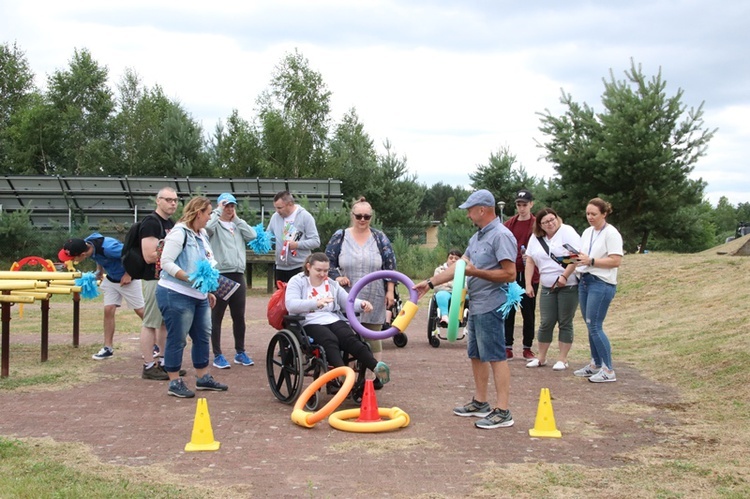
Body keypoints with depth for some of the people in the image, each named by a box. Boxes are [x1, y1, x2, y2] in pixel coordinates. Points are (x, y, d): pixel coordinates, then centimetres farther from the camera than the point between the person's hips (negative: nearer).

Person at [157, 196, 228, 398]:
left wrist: (209, 291, 17)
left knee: (202, 337, 14)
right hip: (176, 295, -9)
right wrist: (189, 278, -26)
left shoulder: (202, 234, 15)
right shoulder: (179, 232, -13)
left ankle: (203, 378, 26)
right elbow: (166, 262, -18)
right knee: (177, 339, -1)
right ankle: (175, 383, 8)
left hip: (199, 296, 9)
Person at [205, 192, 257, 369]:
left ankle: (240, 352, 24)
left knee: (239, 316, 12)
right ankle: (217, 355, 8)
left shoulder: (238, 226, 16)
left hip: (238, 276, 6)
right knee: (217, 317, 2)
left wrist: (236, 219, 3)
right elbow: (208, 226, -24)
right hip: (219, 276, -5)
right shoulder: (215, 225, -1)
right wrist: (218, 211, -10)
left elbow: (252, 235, 0)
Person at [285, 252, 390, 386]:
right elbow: (290, 304, -13)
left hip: (333, 320, 5)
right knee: (330, 340, -35)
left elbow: (348, 301, 13)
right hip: (310, 323, -5)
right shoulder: (297, 281, 5)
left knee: (350, 338, -26)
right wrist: (315, 303, -30)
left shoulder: (332, 284, 22)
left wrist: (362, 304, -12)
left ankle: (376, 366, -46)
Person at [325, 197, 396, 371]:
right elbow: (328, 261, 8)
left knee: (373, 338, 5)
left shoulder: (380, 238, 5)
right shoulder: (340, 236, 4)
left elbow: (390, 266, 5)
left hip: (374, 300, 0)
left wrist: (390, 291, 0)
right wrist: (336, 276, -9)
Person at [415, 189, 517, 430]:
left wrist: (476, 272, -19)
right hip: (476, 306, 10)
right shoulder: (477, 237, 16)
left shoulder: (501, 236, -14)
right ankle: (480, 403, 27)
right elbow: (459, 265, 19)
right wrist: (430, 283, 17)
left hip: (490, 306, -10)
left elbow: (509, 274, -19)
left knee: (495, 356, -8)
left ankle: (503, 411, -6)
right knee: (476, 355, 16)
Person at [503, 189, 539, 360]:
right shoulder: (509, 224, 6)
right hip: (510, 274, 2)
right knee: (508, 311, 3)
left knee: (528, 312, 5)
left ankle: (527, 348, 14)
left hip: (530, 274, -2)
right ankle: (507, 347, 9)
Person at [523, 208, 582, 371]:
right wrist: (528, 284, 1)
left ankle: (562, 359, 10)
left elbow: (576, 257, -15)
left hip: (569, 286, -4)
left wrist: (564, 276, -21)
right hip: (547, 288, 4)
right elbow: (530, 261, 8)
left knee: (565, 323, 2)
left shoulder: (567, 232, -8)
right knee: (546, 323, 6)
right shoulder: (535, 238, 8)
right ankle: (541, 358, 17)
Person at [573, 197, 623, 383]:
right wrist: (575, 259, -2)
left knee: (595, 326, -11)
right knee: (590, 326, 11)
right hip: (584, 281, 8)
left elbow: (616, 261, -16)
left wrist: (591, 261, -21)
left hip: (601, 284, -8)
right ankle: (596, 364, 22)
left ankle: (608, 370, -5)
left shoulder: (611, 234, -9)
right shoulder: (587, 232, 15)